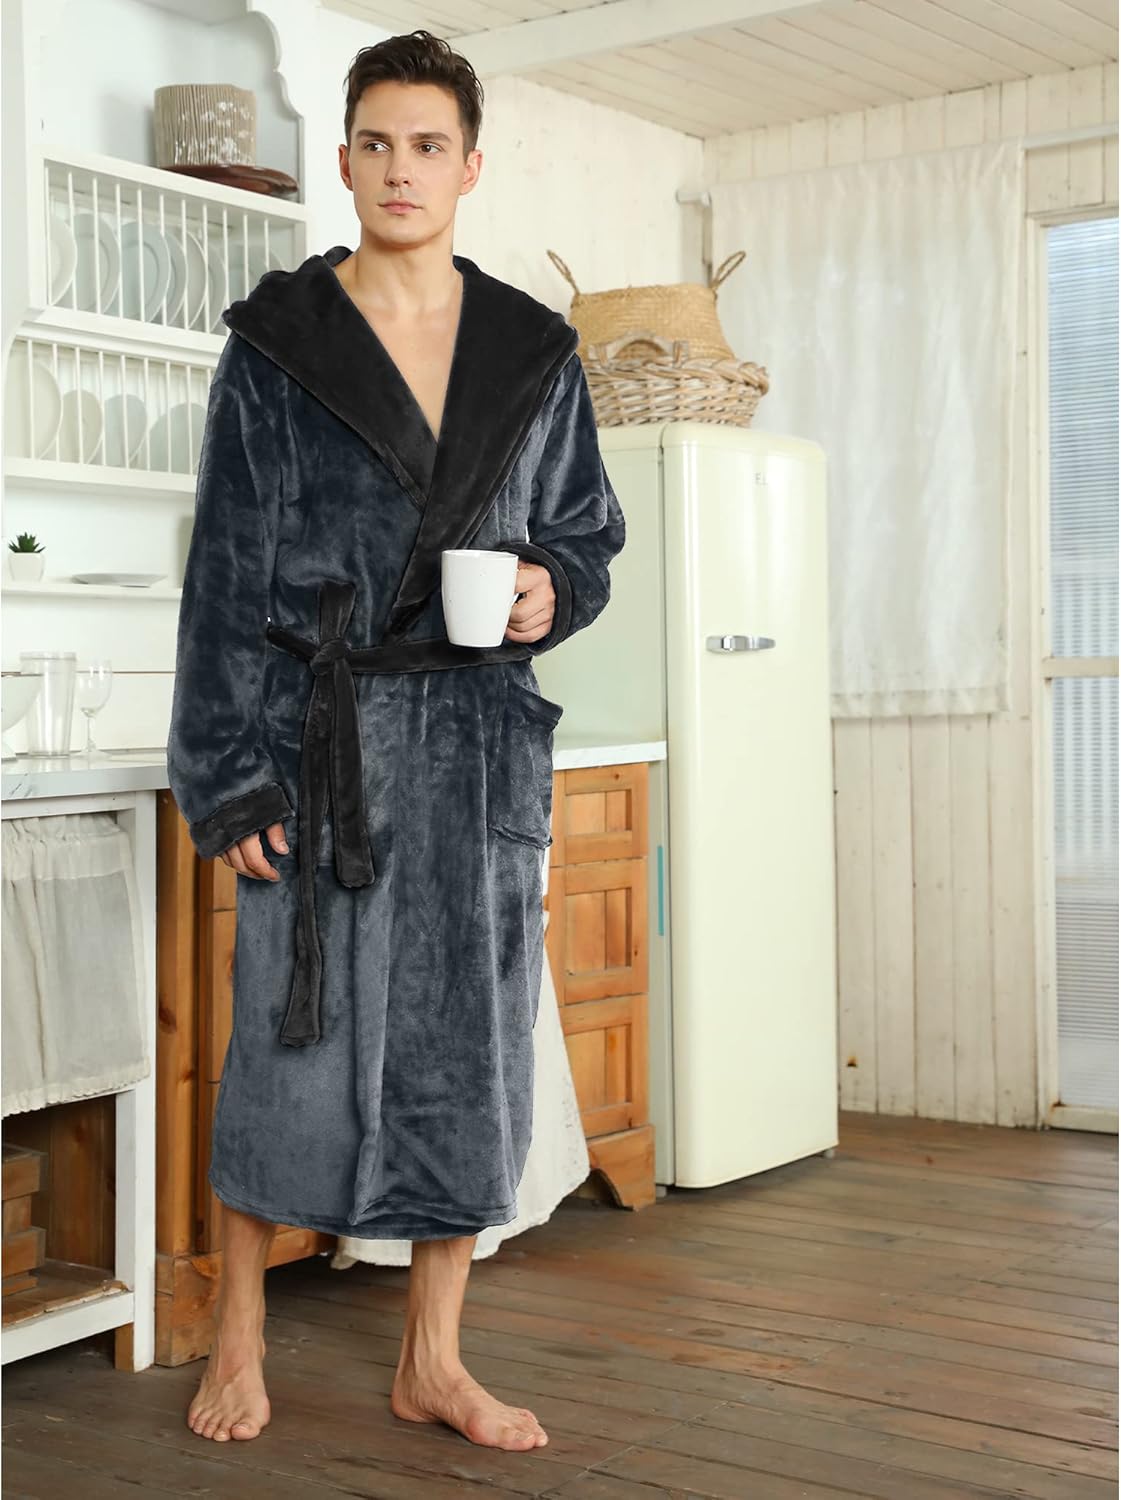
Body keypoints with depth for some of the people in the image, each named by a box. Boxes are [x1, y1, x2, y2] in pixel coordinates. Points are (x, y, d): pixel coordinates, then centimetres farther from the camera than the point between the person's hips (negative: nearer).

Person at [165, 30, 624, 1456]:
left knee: (471, 1037, 4)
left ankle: (433, 1359, 19)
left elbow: (586, 531, 18)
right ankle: (237, 1336, 19)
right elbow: (228, 569, -2)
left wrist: (551, 591, -6)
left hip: (481, 736, 3)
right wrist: (231, 774, -8)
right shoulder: (278, 342, 1)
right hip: (325, 731, -3)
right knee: (298, 1032, -2)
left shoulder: (534, 352, 11)